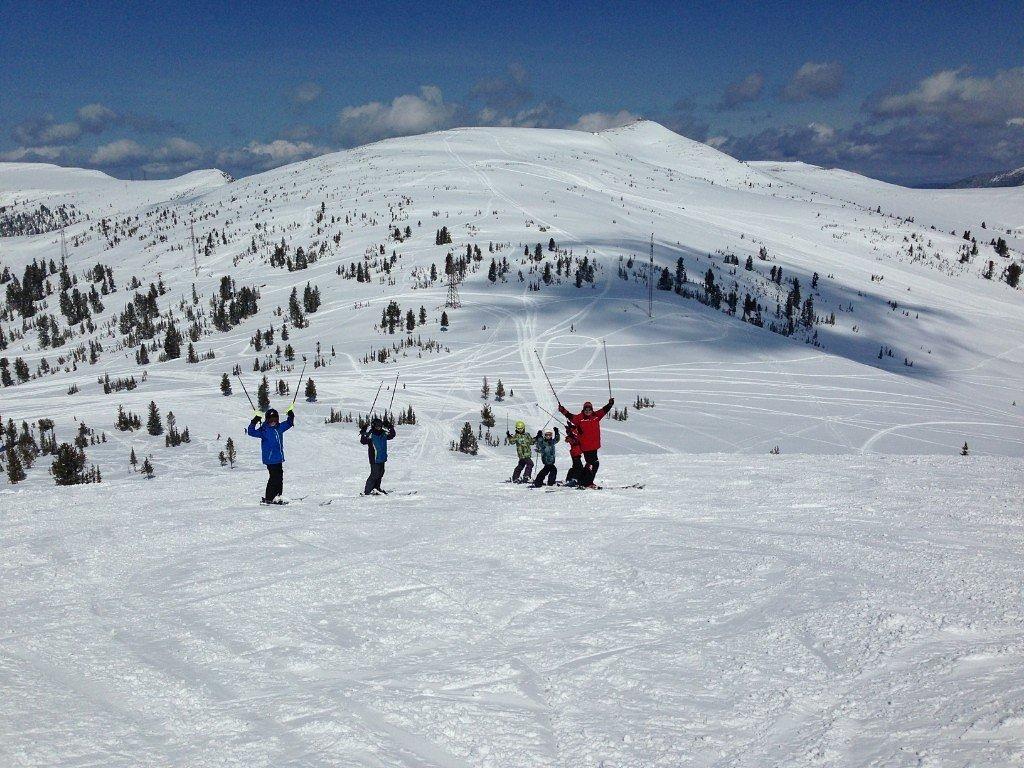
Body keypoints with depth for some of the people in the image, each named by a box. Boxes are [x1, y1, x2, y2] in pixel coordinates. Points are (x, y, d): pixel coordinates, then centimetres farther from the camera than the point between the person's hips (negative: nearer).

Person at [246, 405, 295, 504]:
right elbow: (251, 432, -17)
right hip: (270, 459, -7)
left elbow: (289, 424, 29)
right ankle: (267, 498, -3)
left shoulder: (279, 427, 11)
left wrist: (291, 415, 18)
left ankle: (277, 497, 17)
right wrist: (254, 422, -26)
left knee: (279, 478, 9)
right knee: (275, 478, -10)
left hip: (279, 458, 7)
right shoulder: (264, 430, -7)